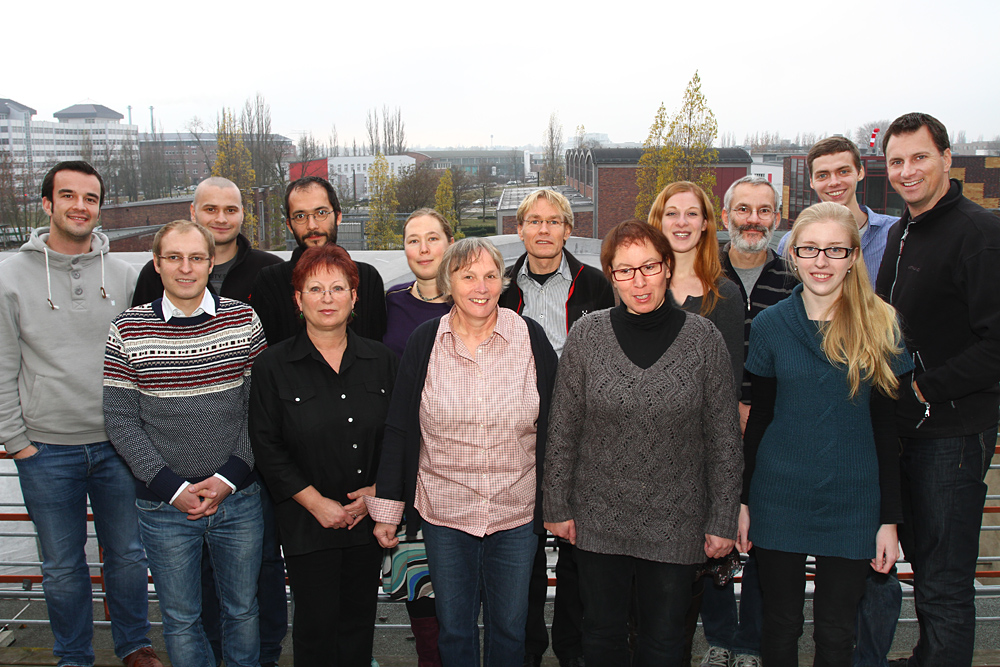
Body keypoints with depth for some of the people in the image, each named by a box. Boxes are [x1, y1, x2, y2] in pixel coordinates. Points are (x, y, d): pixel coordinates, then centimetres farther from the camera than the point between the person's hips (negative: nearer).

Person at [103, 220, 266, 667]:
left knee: (242, 609, 16)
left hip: (238, 497, 1)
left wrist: (229, 477, -11)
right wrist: (172, 487, -11)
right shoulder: (127, 331, -4)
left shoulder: (243, 320, -2)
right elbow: (121, 420, -3)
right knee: (181, 618, 14)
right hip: (163, 504, 0)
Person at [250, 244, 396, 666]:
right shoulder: (273, 366, -3)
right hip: (308, 522, -2)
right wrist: (316, 503, -11)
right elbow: (267, 448, -5)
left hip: (368, 517, 3)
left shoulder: (380, 361, 4)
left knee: (360, 619, 12)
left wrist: (378, 491, -6)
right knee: (317, 623, 4)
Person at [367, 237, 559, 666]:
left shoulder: (531, 338, -6)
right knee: (454, 628, 15)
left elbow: (552, 427, -1)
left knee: (509, 627, 15)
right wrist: (387, 509, 0)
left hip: (516, 513, 0)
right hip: (444, 512, 0)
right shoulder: (425, 341, -4)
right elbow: (399, 429, 0)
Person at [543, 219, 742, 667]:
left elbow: (724, 440, -2)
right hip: (599, 519, 1)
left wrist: (723, 520, -2)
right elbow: (562, 430, 0)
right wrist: (557, 505, 0)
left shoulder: (704, 339, -7)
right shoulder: (587, 335, -6)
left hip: (676, 524, 0)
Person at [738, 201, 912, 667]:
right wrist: (743, 500, 3)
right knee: (780, 626, 12)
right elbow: (758, 418, 4)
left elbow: (887, 427, 0)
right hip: (779, 497, 0)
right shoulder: (770, 324, -2)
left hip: (853, 502, 0)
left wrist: (890, 518, -2)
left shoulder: (880, 326, -4)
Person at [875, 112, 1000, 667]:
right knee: (923, 560, 22)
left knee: (944, 585, 0)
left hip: (953, 431, -8)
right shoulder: (900, 234, 13)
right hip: (903, 429, 8)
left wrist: (925, 387, -17)